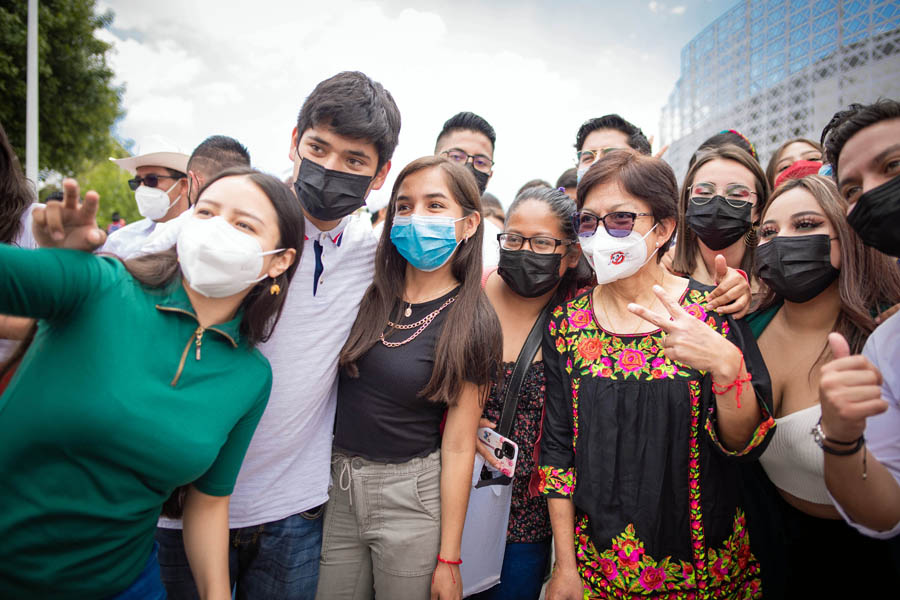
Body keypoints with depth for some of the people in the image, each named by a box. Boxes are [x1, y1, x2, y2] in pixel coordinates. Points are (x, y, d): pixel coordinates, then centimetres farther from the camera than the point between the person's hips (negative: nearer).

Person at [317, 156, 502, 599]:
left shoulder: (472, 324, -12)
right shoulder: (369, 296, 0)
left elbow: (458, 446, -12)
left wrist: (448, 560, -9)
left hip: (412, 496, -4)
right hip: (339, 486, 4)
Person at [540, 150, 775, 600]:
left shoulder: (714, 312, -11)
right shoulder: (567, 321, -6)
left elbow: (748, 444, -13)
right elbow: (557, 445, -3)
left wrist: (727, 365, -32)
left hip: (704, 562, -1)